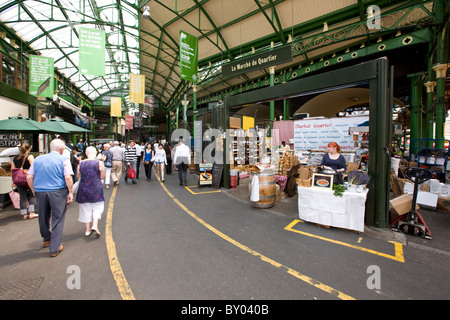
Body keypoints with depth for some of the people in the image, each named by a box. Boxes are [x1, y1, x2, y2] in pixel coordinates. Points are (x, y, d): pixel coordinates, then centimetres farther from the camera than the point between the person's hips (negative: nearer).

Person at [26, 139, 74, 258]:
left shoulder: (38, 159, 9)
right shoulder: (63, 160, -6)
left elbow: (29, 177, 9)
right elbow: (68, 178, -15)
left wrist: (34, 191, 17)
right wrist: (70, 192, -8)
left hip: (40, 192, 5)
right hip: (57, 193, -5)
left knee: (43, 217, 22)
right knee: (57, 219, 5)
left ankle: (46, 240, 43)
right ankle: (54, 249, 11)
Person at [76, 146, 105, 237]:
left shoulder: (81, 163, -1)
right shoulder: (100, 163, -9)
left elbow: (78, 177, 7)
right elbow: (102, 177, -5)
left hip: (83, 189, 3)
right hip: (96, 189, -2)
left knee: (85, 208, 12)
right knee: (97, 207, 11)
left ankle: (88, 229, 19)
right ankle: (95, 225, -5)